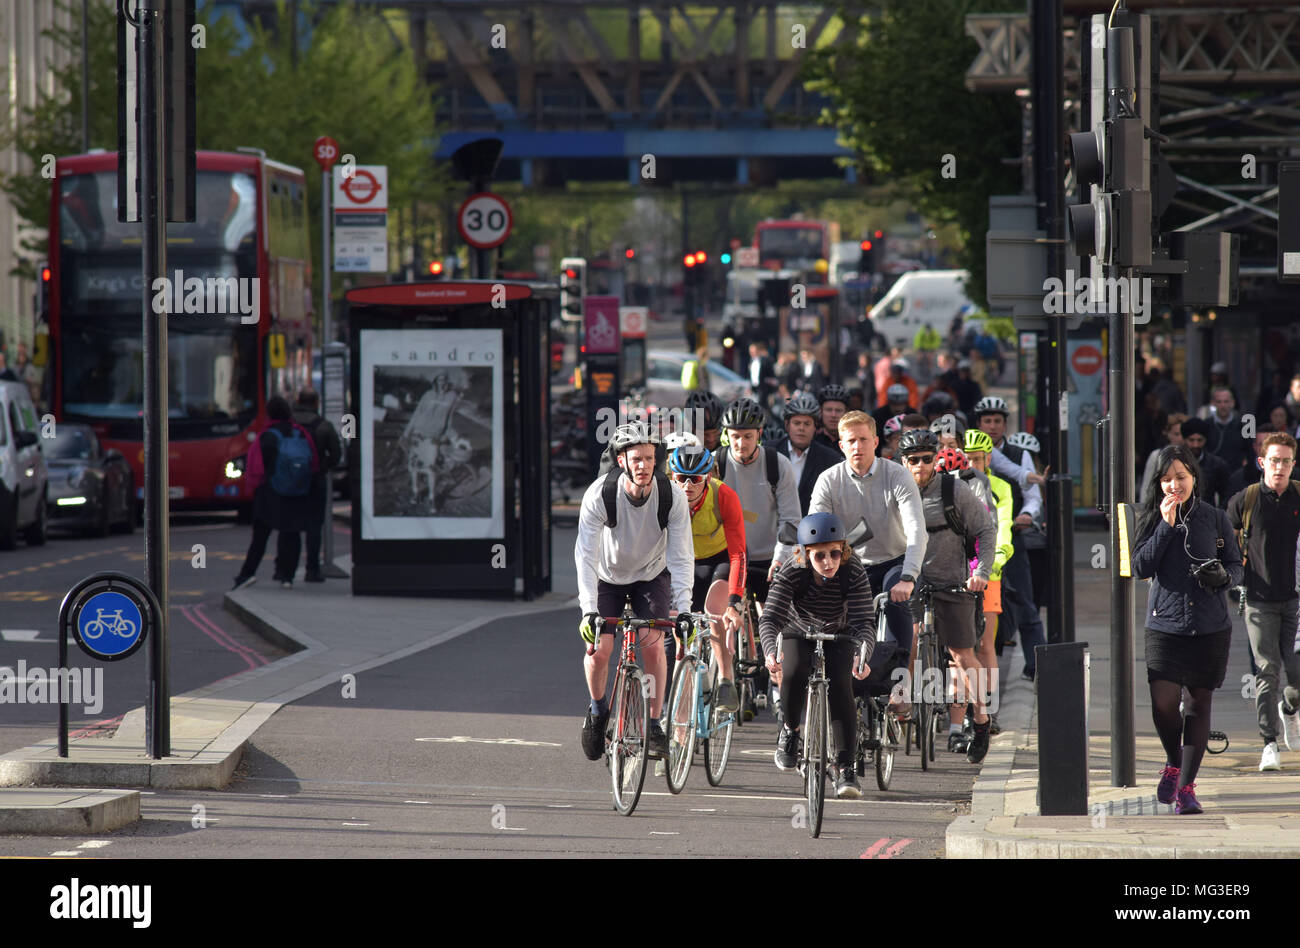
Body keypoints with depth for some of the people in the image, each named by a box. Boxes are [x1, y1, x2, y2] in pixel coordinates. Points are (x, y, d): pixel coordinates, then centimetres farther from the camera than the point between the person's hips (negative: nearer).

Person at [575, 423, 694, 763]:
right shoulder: (599, 495, -29)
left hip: (652, 576, 0)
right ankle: (598, 709, 16)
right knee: (599, 648, -14)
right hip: (608, 577, 0)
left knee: (652, 642, -19)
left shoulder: (673, 498, -26)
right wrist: (589, 611, -40)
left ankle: (654, 726, -6)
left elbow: (681, 557, -24)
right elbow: (586, 555, -31)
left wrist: (682, 607, -35)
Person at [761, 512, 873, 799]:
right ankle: (790, 730, 0)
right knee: (794, 673, -29)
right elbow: (770, 618, -35)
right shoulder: (791, 572, -30)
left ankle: (846, 768, -19)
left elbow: (864, 621, -35)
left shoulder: (854, 573, -30)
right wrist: (771, 651, -56)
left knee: (839, 685, -23)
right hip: (798, 633, 0)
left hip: (839, 635, 0)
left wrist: (862, 655, -56)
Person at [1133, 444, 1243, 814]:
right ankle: (1173, 763, 19)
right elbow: (1140, 567, -6)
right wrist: (1166, 526, -13)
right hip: (1165, 625, -1)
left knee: (1199, 702, 3)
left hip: (1210, 627, 1)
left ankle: (1186, 785, 11)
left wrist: (1224, 575, -13)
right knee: (1163, 704, -11)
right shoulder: (1152, 519, 4)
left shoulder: (1215, 519, 4)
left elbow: (1236, 564, 10)